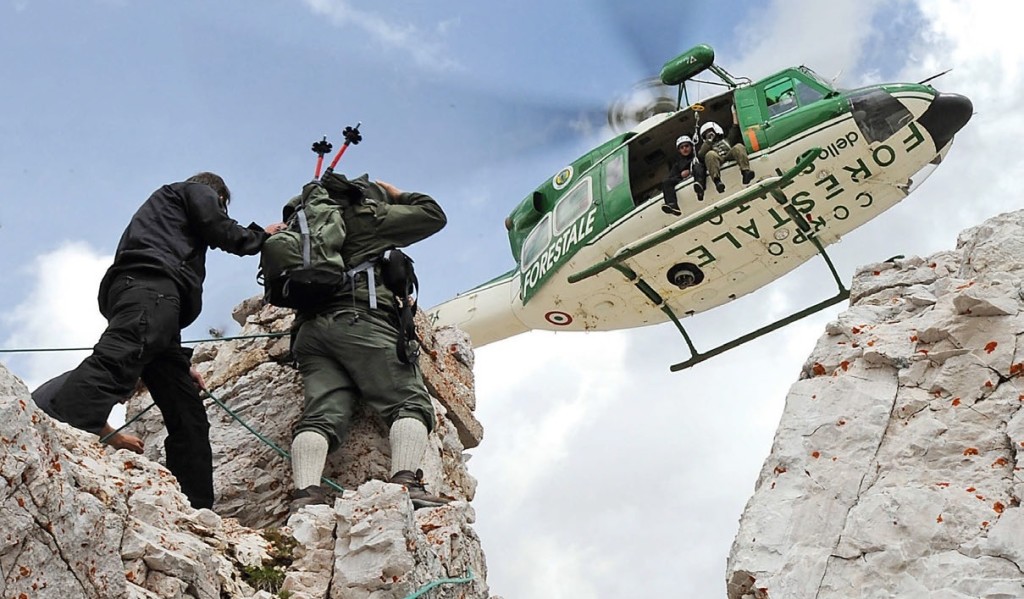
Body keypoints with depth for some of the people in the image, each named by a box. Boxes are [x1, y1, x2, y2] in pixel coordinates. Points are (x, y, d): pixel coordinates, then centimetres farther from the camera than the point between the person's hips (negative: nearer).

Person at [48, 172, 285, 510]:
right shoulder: (196, 191, 24)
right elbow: (223, 232, 5)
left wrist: (183, 361, 36)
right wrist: (261, 235, 27)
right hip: (150, 283, -9)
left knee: (189, 418, 3)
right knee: (114, 361, -34)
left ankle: (197, 512, -6)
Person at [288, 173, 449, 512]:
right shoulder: (369, 215, 14)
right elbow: (433, 215, 22)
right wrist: (397, 195, 37)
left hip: (310, 328, 6)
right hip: (361, 319, -6)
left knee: (321, 414, -8)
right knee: (411, 404, -10)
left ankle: (306, 493, -32)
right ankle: (406, 481, -34)